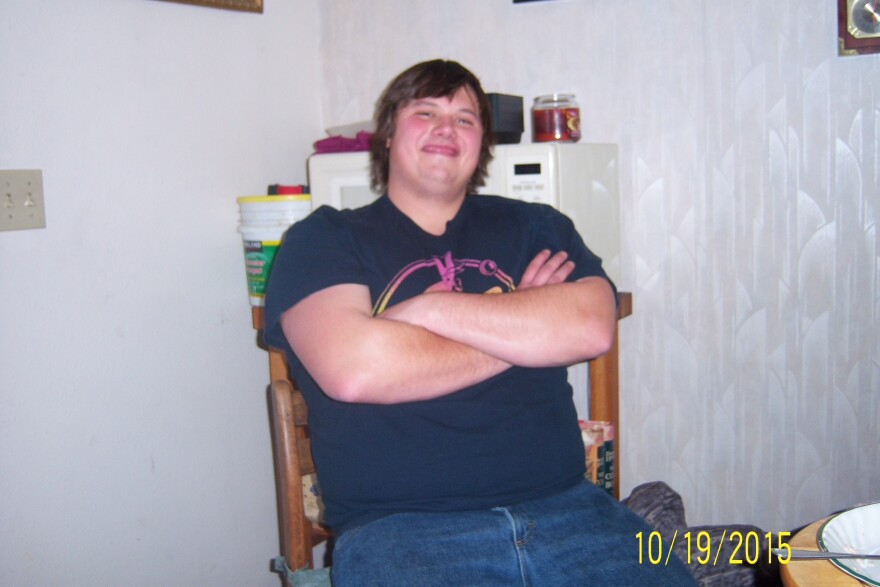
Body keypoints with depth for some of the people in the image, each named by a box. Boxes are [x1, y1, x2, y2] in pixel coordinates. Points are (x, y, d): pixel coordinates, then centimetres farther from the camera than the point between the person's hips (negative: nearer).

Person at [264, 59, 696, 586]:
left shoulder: (535, 226, 16)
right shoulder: (323, 240, 7)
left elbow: (593, 328, -2)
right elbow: (353, 371, -11)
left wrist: (430, 310, -6)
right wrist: (524, 328, 0)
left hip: (563, 505, 4)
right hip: (402, 526, -3)